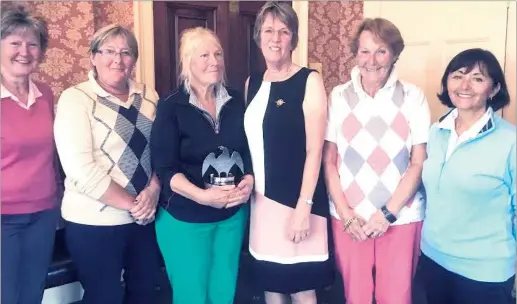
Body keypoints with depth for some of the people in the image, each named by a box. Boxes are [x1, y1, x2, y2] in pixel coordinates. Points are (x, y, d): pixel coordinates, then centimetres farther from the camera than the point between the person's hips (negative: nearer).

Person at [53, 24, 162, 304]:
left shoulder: (148, 96, 6)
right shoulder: (76, 98, -10)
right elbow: (81, 169, -19)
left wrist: (154, 189, -11)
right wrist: (130, 204, -17)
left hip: (144, 216, 5)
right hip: (95, 221, -5)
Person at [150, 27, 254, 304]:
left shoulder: (236, 102, 4)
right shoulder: (171, 107, -9)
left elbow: (251, 150, 8)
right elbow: (165, 168, -15)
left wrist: (249, 181, -11)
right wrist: (202, 196, -28)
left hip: (232, 215, 4)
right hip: (185, 219, -4)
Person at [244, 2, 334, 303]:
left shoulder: (309, 80, -7)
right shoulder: (252, 82, 10)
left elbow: (314, 149, -13)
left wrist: (304, 206, -18)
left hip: (296, 197, -5)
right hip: (261, 197, 5)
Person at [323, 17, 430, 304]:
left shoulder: (413, 97, -3)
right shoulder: (339, 96, -1)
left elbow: (418, 163, -3)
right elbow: (329, 160, 1)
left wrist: (388, 213, -10)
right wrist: (345, 213, -6)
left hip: (401, 217, -1)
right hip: (348, 217, 1)